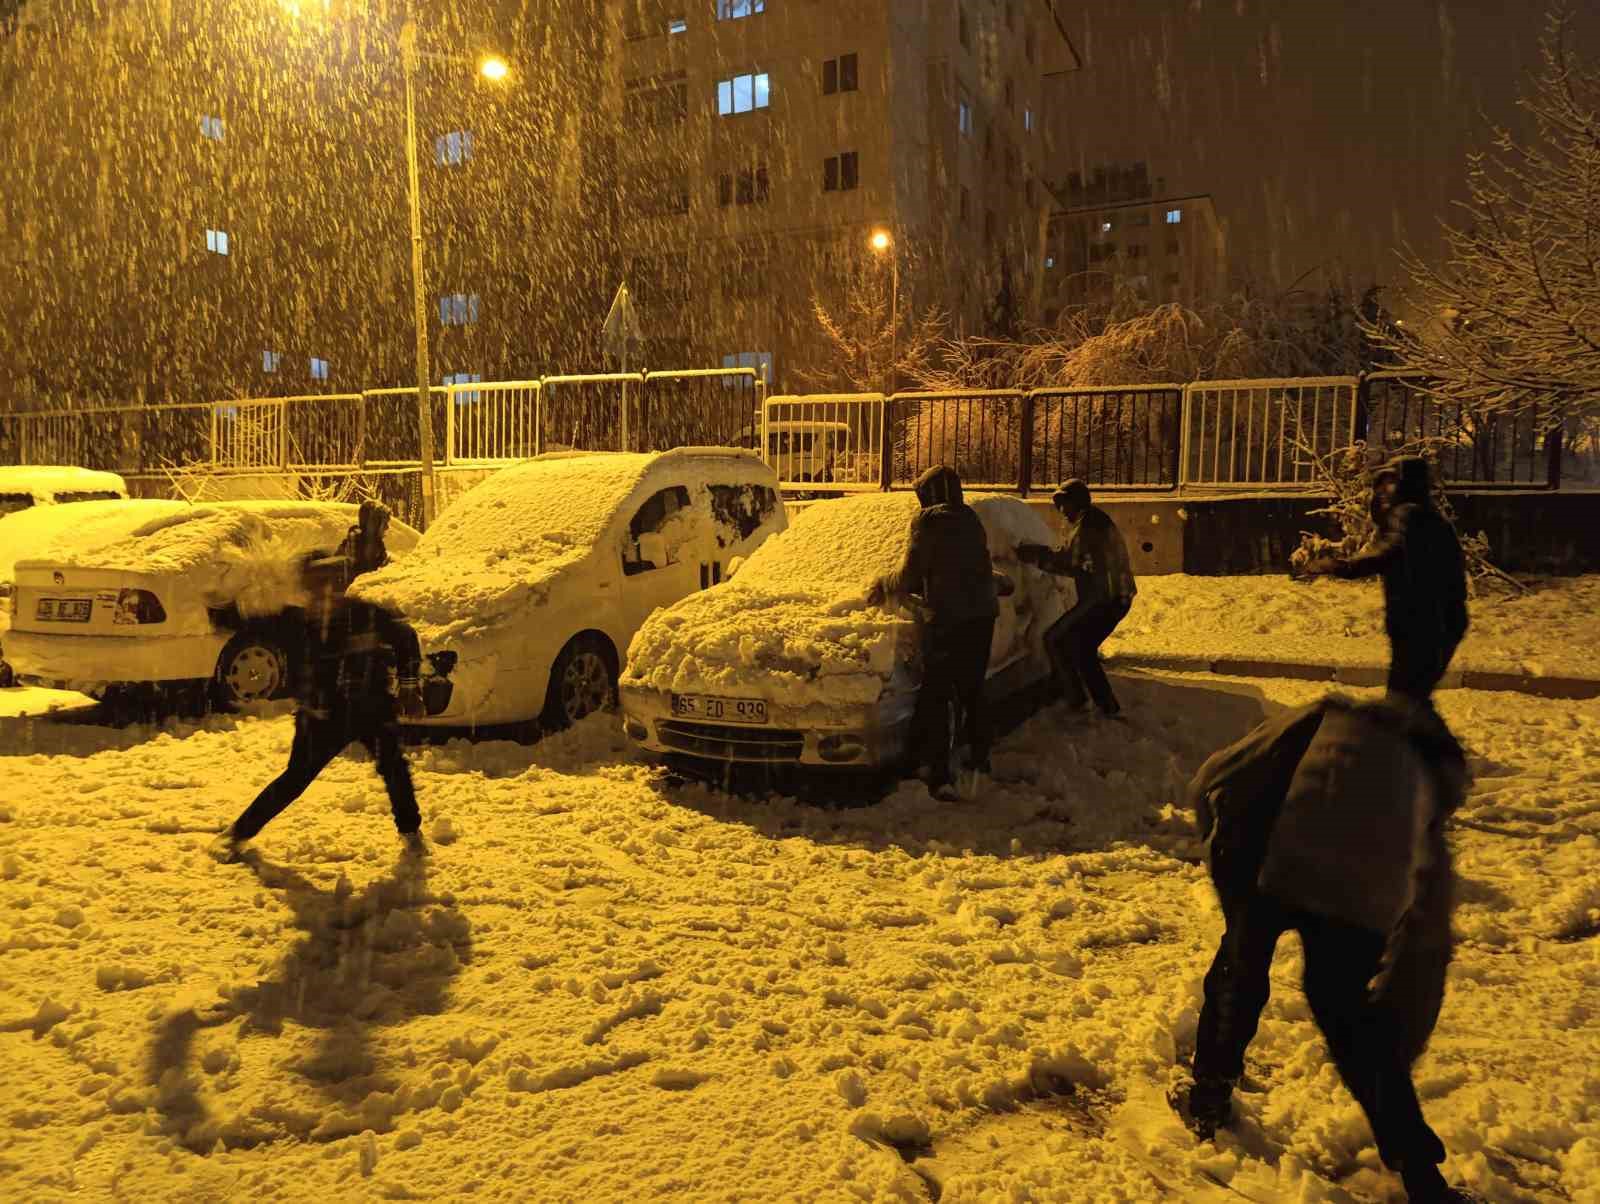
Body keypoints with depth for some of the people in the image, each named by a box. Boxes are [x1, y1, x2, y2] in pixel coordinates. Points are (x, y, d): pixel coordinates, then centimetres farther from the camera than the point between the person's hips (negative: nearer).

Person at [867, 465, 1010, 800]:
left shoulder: (928, 522, -8)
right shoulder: (971, 519, 12)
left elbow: (910, 578, -6)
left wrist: (883, 587, 10)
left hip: (946, 619, -7)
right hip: (982, 616, 7)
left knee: (936, 698, -2)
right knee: (972, 691, 19)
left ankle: (940, 777, -7)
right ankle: (980, 763, 28)